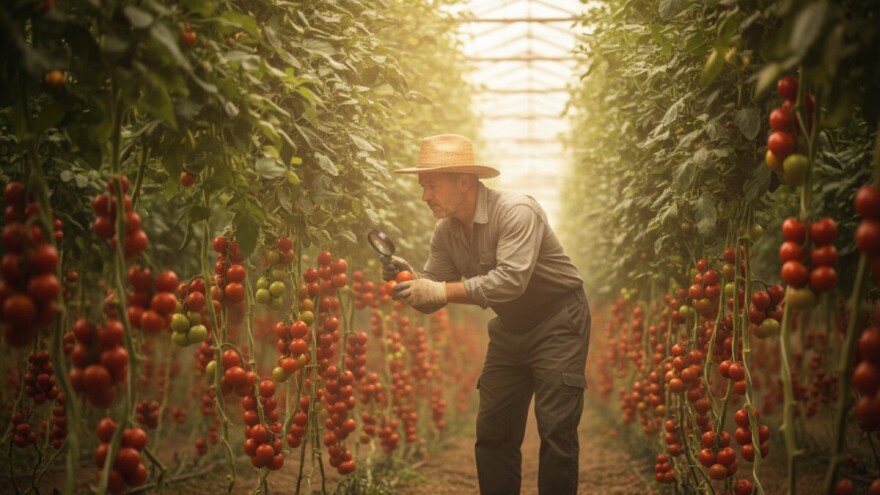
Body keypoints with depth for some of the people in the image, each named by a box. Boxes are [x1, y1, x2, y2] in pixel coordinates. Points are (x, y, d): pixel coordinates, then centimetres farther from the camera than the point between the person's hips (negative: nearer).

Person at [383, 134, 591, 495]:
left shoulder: (515, 211, -25)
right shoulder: (445, 232, -4)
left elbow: (512, 279, -37)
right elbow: (432, 297, -3)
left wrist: (442, 291, -39)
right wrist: (409, 278, -24)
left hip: (558, 321, -7)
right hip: (510, 329, 7)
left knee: (556, 430, -9)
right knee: (493, 433, 7)